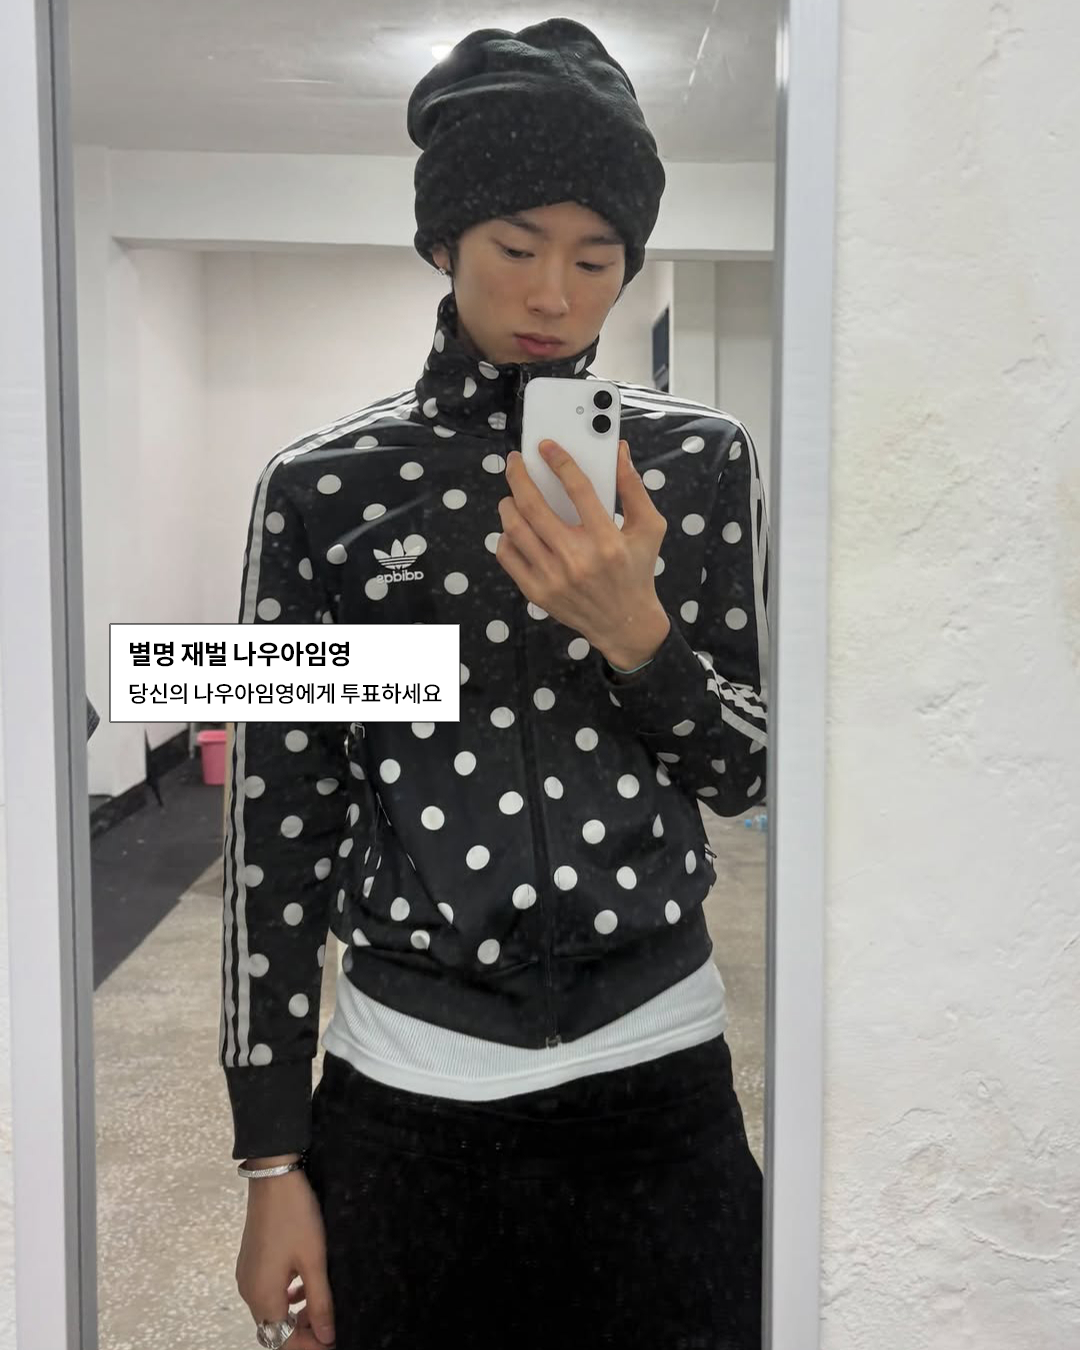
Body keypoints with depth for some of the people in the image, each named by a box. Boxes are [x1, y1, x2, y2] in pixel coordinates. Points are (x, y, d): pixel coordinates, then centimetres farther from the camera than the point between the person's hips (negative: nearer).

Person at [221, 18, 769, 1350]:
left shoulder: (699, 459, 0)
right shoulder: (324, 485, -4)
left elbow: (749, 770, 2)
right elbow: (279, 823, -3)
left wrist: (632, 630, -18)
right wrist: (273, 1160, -1)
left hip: (658, 1070, 2)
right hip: (404, 1090, -1)